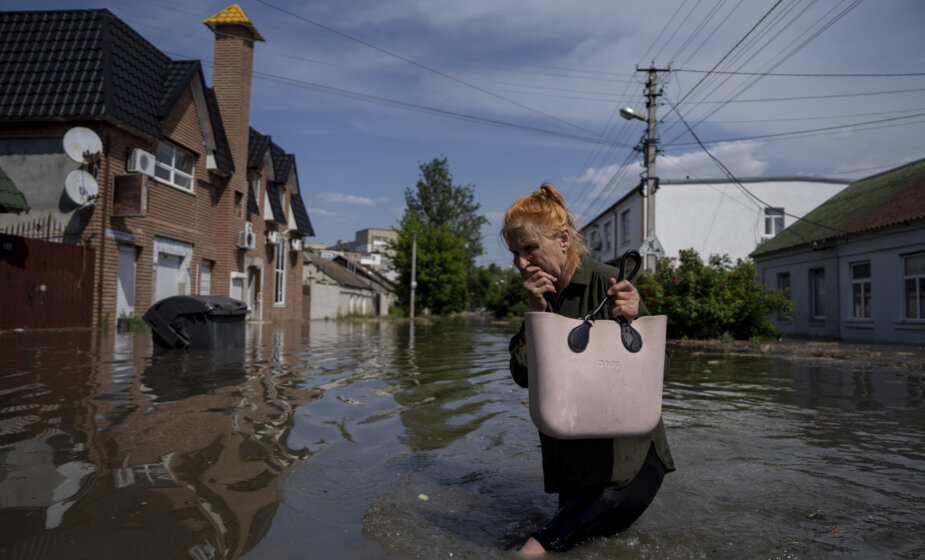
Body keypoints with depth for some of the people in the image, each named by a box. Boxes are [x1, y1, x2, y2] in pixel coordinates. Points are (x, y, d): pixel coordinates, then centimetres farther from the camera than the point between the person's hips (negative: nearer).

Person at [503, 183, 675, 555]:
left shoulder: (607, 283, -15)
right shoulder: (538, 294, 3)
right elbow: (523, 376, -4)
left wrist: (633, 321, -33)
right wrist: (536, 313, -15)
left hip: (629, 444, -5)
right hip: (573, 450, 5)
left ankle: (543, 542, -8)